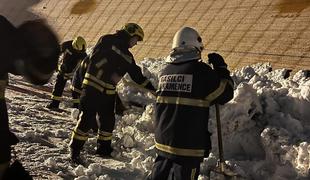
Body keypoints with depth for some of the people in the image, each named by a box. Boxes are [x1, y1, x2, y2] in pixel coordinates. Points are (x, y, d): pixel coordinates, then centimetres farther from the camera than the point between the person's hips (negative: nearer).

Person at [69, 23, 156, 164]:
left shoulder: (127, 55, 16)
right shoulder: (107, 41, -5)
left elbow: (136, 75, 19)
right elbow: (95, 59, -15)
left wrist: (151, 88, 16)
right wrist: (111, 74, -18)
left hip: (108, 91, 8)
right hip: (93, 87, -7)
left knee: (108, 121, 12)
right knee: (87, 119, -7)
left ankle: (103, 149, 29)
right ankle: (75, 150, 3)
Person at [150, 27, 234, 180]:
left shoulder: (165, 71, 5)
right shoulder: (201, 71, -13)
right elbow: (225, 94, -4)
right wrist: (221, 67, 8)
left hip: (162, 140, 6)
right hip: (189, 143, -6)